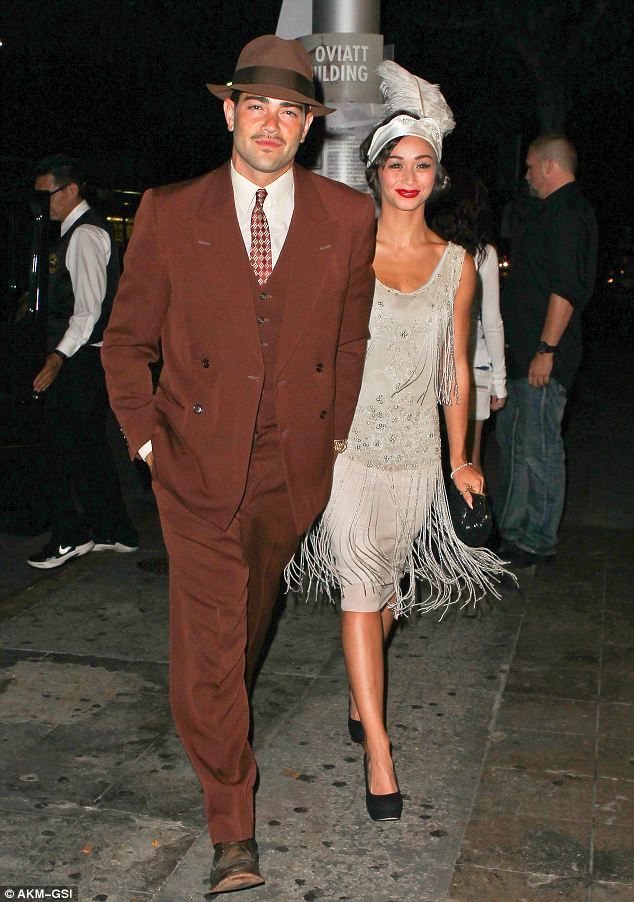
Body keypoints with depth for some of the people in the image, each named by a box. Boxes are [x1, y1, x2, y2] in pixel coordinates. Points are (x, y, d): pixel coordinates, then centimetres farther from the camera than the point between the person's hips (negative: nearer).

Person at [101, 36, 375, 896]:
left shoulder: (348, 217, 2)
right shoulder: (169, 214, -1)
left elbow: (355, 336, 11)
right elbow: (127, 340, 6)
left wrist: (337, 432, 9)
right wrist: (145, 434, -1)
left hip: (295, 467, 2)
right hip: (200, 462, -1)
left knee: (249, 619, 20)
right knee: (206, 641, -3)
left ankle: (219, 714, 51)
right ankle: (233, 832, 11)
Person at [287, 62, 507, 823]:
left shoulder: (456, 264, 6)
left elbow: (457, 368, 11)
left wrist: (460, 457, 13)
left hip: (417, 454, 3)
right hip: (351, 445, -3)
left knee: (389, 586, 13)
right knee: (360, 589, -7)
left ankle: (362, 700, 36)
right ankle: (378, 750, -2)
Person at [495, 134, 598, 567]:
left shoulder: (568, 214, -14)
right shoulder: (545, 211, 19)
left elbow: (565, 290, -21)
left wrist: (546, 349, -22)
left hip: (544, 355, -11)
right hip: (522, 351, 11)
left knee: (538, 449, -4)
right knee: (512, 438, 16)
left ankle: (539, 540, 7)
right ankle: (511, 528, 27)